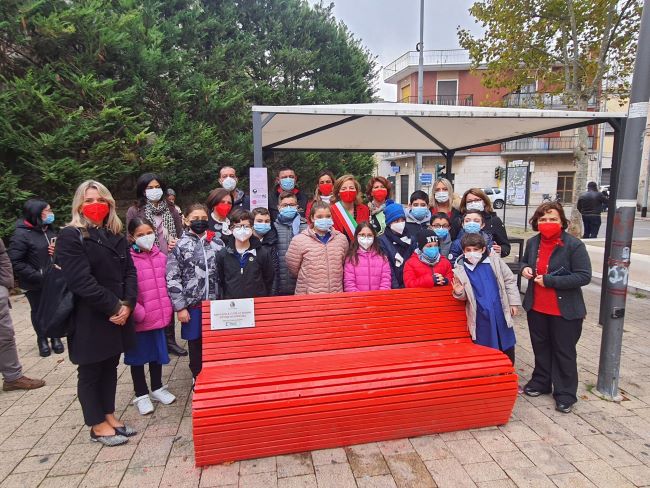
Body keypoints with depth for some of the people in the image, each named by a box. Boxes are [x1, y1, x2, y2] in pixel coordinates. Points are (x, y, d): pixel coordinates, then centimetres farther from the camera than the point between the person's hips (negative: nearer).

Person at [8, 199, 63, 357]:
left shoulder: (50, 231, 6)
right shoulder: (21, 234, -13)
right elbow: (15, 262, -17)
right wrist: (39, 276, -21)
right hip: (35, 284, -4)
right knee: (38, 311, 12)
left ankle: (55, 337, 30)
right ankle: (42, 339, 30)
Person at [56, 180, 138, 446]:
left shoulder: (116, 236, 10)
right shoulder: (70, 237, -10)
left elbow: (130, 272, 5)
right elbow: (80, 280, -19)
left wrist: (127, 304, -10)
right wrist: (113, 307, -19)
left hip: (119, 314, 6)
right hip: (89, 318, -6)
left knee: (110, 367, 16)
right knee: (90, 371, 9)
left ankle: (109, 416, 31)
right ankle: (98, 425, 22)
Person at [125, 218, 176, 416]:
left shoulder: (161, 257, 3)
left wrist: (167, 308, 7)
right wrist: (138, 313, -17)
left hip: (159, 316, 5)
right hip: (139, 319, -5)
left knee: (158, 352, 19)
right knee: (138, 356, 12)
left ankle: (157, 388, 37)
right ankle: (141, 395, 28)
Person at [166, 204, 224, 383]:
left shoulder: (217, 242, 6)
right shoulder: (180, 245, -3)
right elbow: (172, 279, -5)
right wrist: (180, 307, -9)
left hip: (215, 303, 2)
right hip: (192, 304, -2)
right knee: (195, 342, 11)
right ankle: (198, 378, 30)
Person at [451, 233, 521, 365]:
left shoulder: (494, 260, -4)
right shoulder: (460, 269, -6)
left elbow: (510, 281, 5)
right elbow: (465, 297, 5)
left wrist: (514, 302, 3)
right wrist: (459, 293, -18)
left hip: (500, 312, 2)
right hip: (481, 317, -1)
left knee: (508, 349, 16)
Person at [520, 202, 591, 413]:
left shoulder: (574, 245, -16)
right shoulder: (532, 242, 1)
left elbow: (584, 276, -21)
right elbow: (525, 261, 20)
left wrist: (549, 280, -24)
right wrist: (524, 268, -5)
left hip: (565, 310, -5)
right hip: (536, 307, 5)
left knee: (564, 352, 8)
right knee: (540, 347, 19)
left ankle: (565, 394, 23)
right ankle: (541, 382, 37)